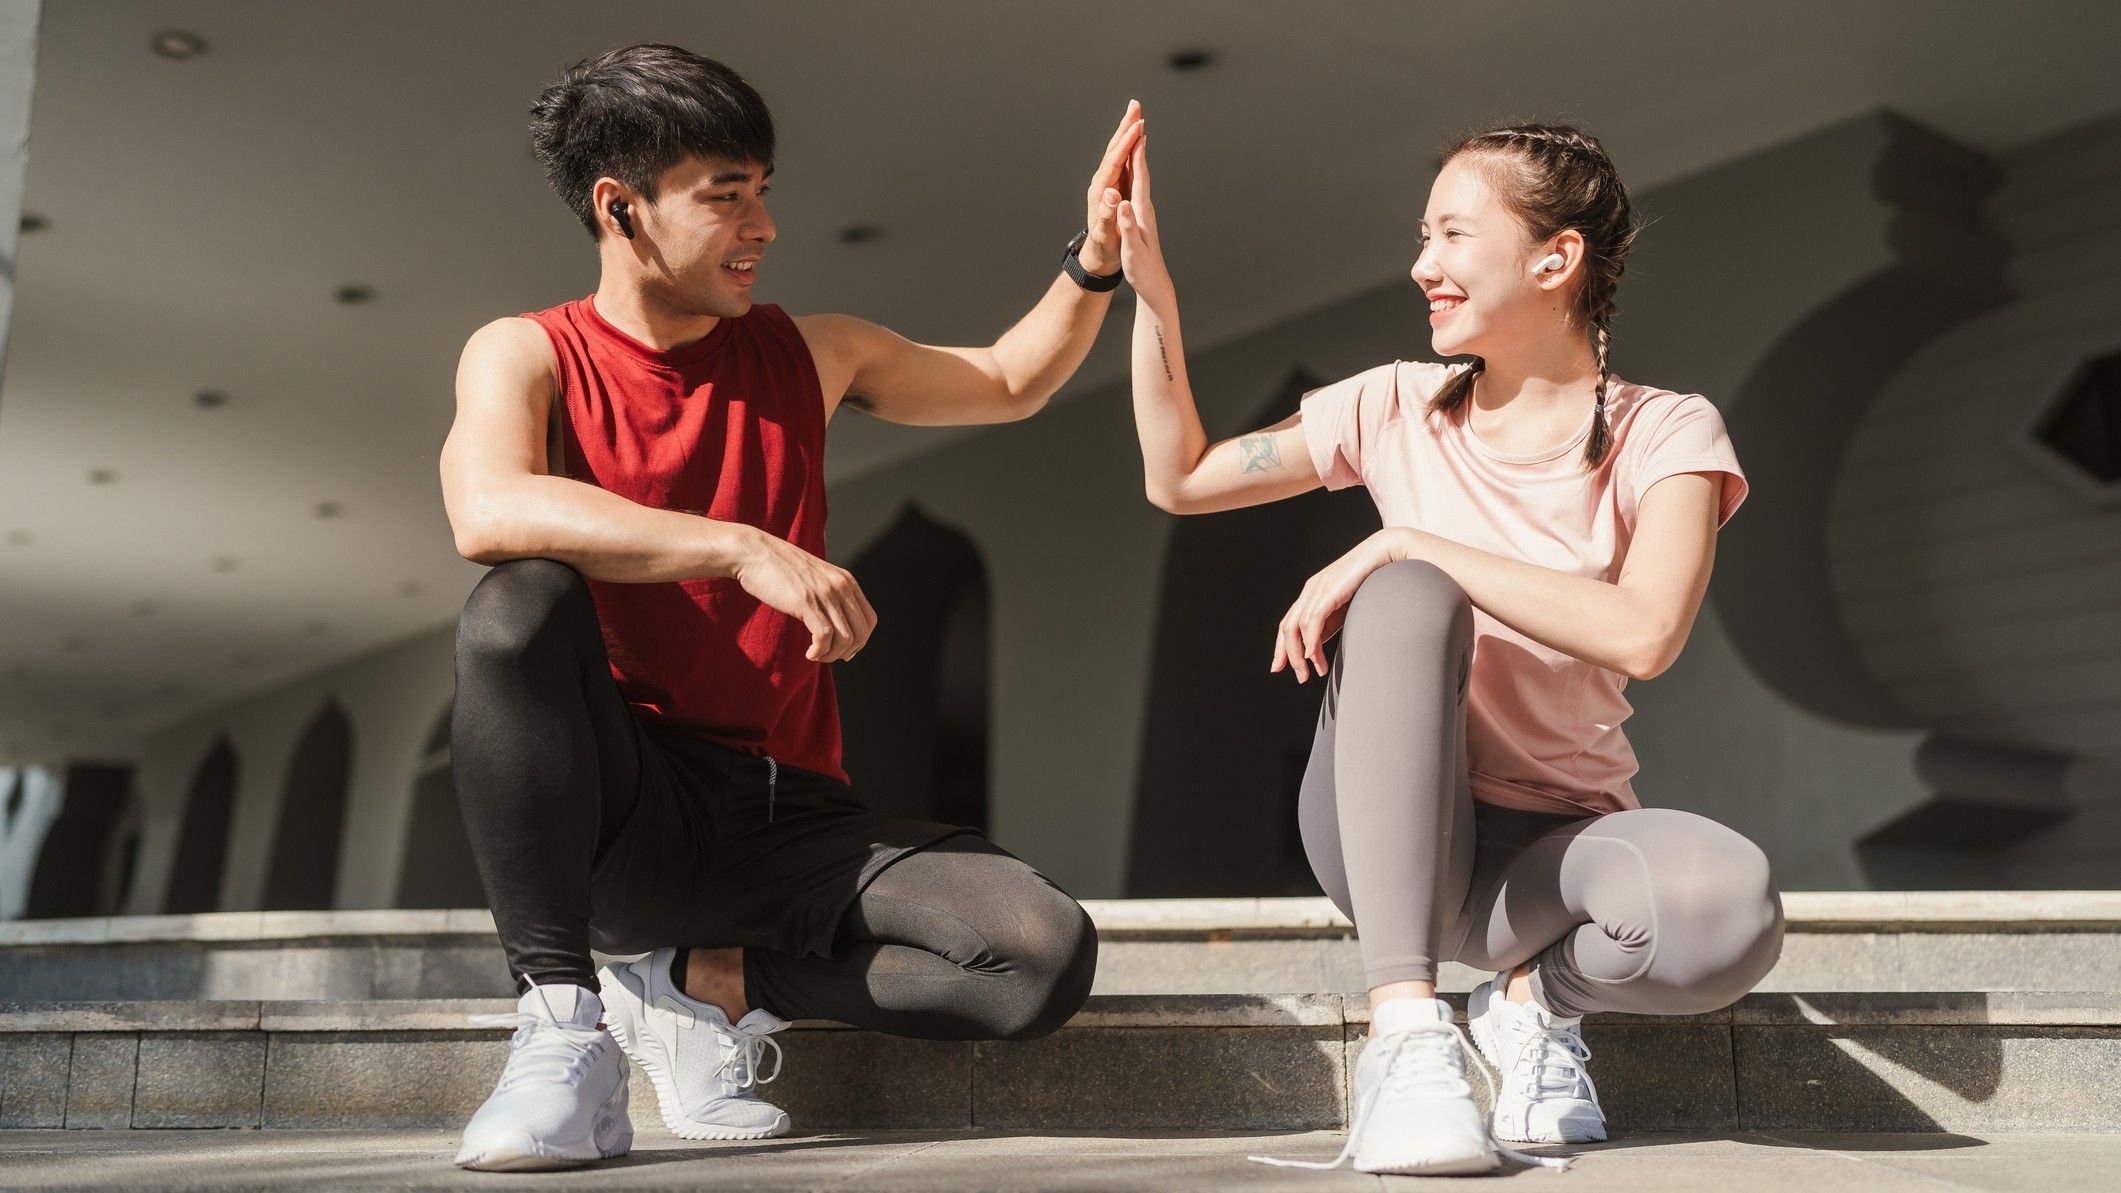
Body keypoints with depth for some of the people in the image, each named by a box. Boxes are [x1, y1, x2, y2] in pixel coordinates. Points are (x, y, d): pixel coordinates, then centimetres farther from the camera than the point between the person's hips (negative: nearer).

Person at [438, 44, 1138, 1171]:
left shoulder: (804, 353, 13)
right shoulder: (527, 355, -1)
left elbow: (1012, 381, 25)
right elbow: (488, 512, -24)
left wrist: (1097, 258, 8)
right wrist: (743, 548, -29)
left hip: (789, 816, 3)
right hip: (612, 813, -3)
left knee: (1047, 954, -20)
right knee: (520, 605, -34)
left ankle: (706, 985, -1)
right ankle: (563, 1030, -25)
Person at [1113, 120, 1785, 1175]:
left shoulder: (1665, 434, -5)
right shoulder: (1399, 408, 3)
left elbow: (1642, 633, -25)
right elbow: (1179, 477, 10)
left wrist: (1402, 540, -25)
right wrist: (1149, 283, 1)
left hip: (1556, 839, -1)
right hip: (1389, 834, 1)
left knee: (1731, 910, -36)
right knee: (1408, 598, -31)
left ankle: (1537, 993, -1)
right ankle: (1404, 1030, -34)